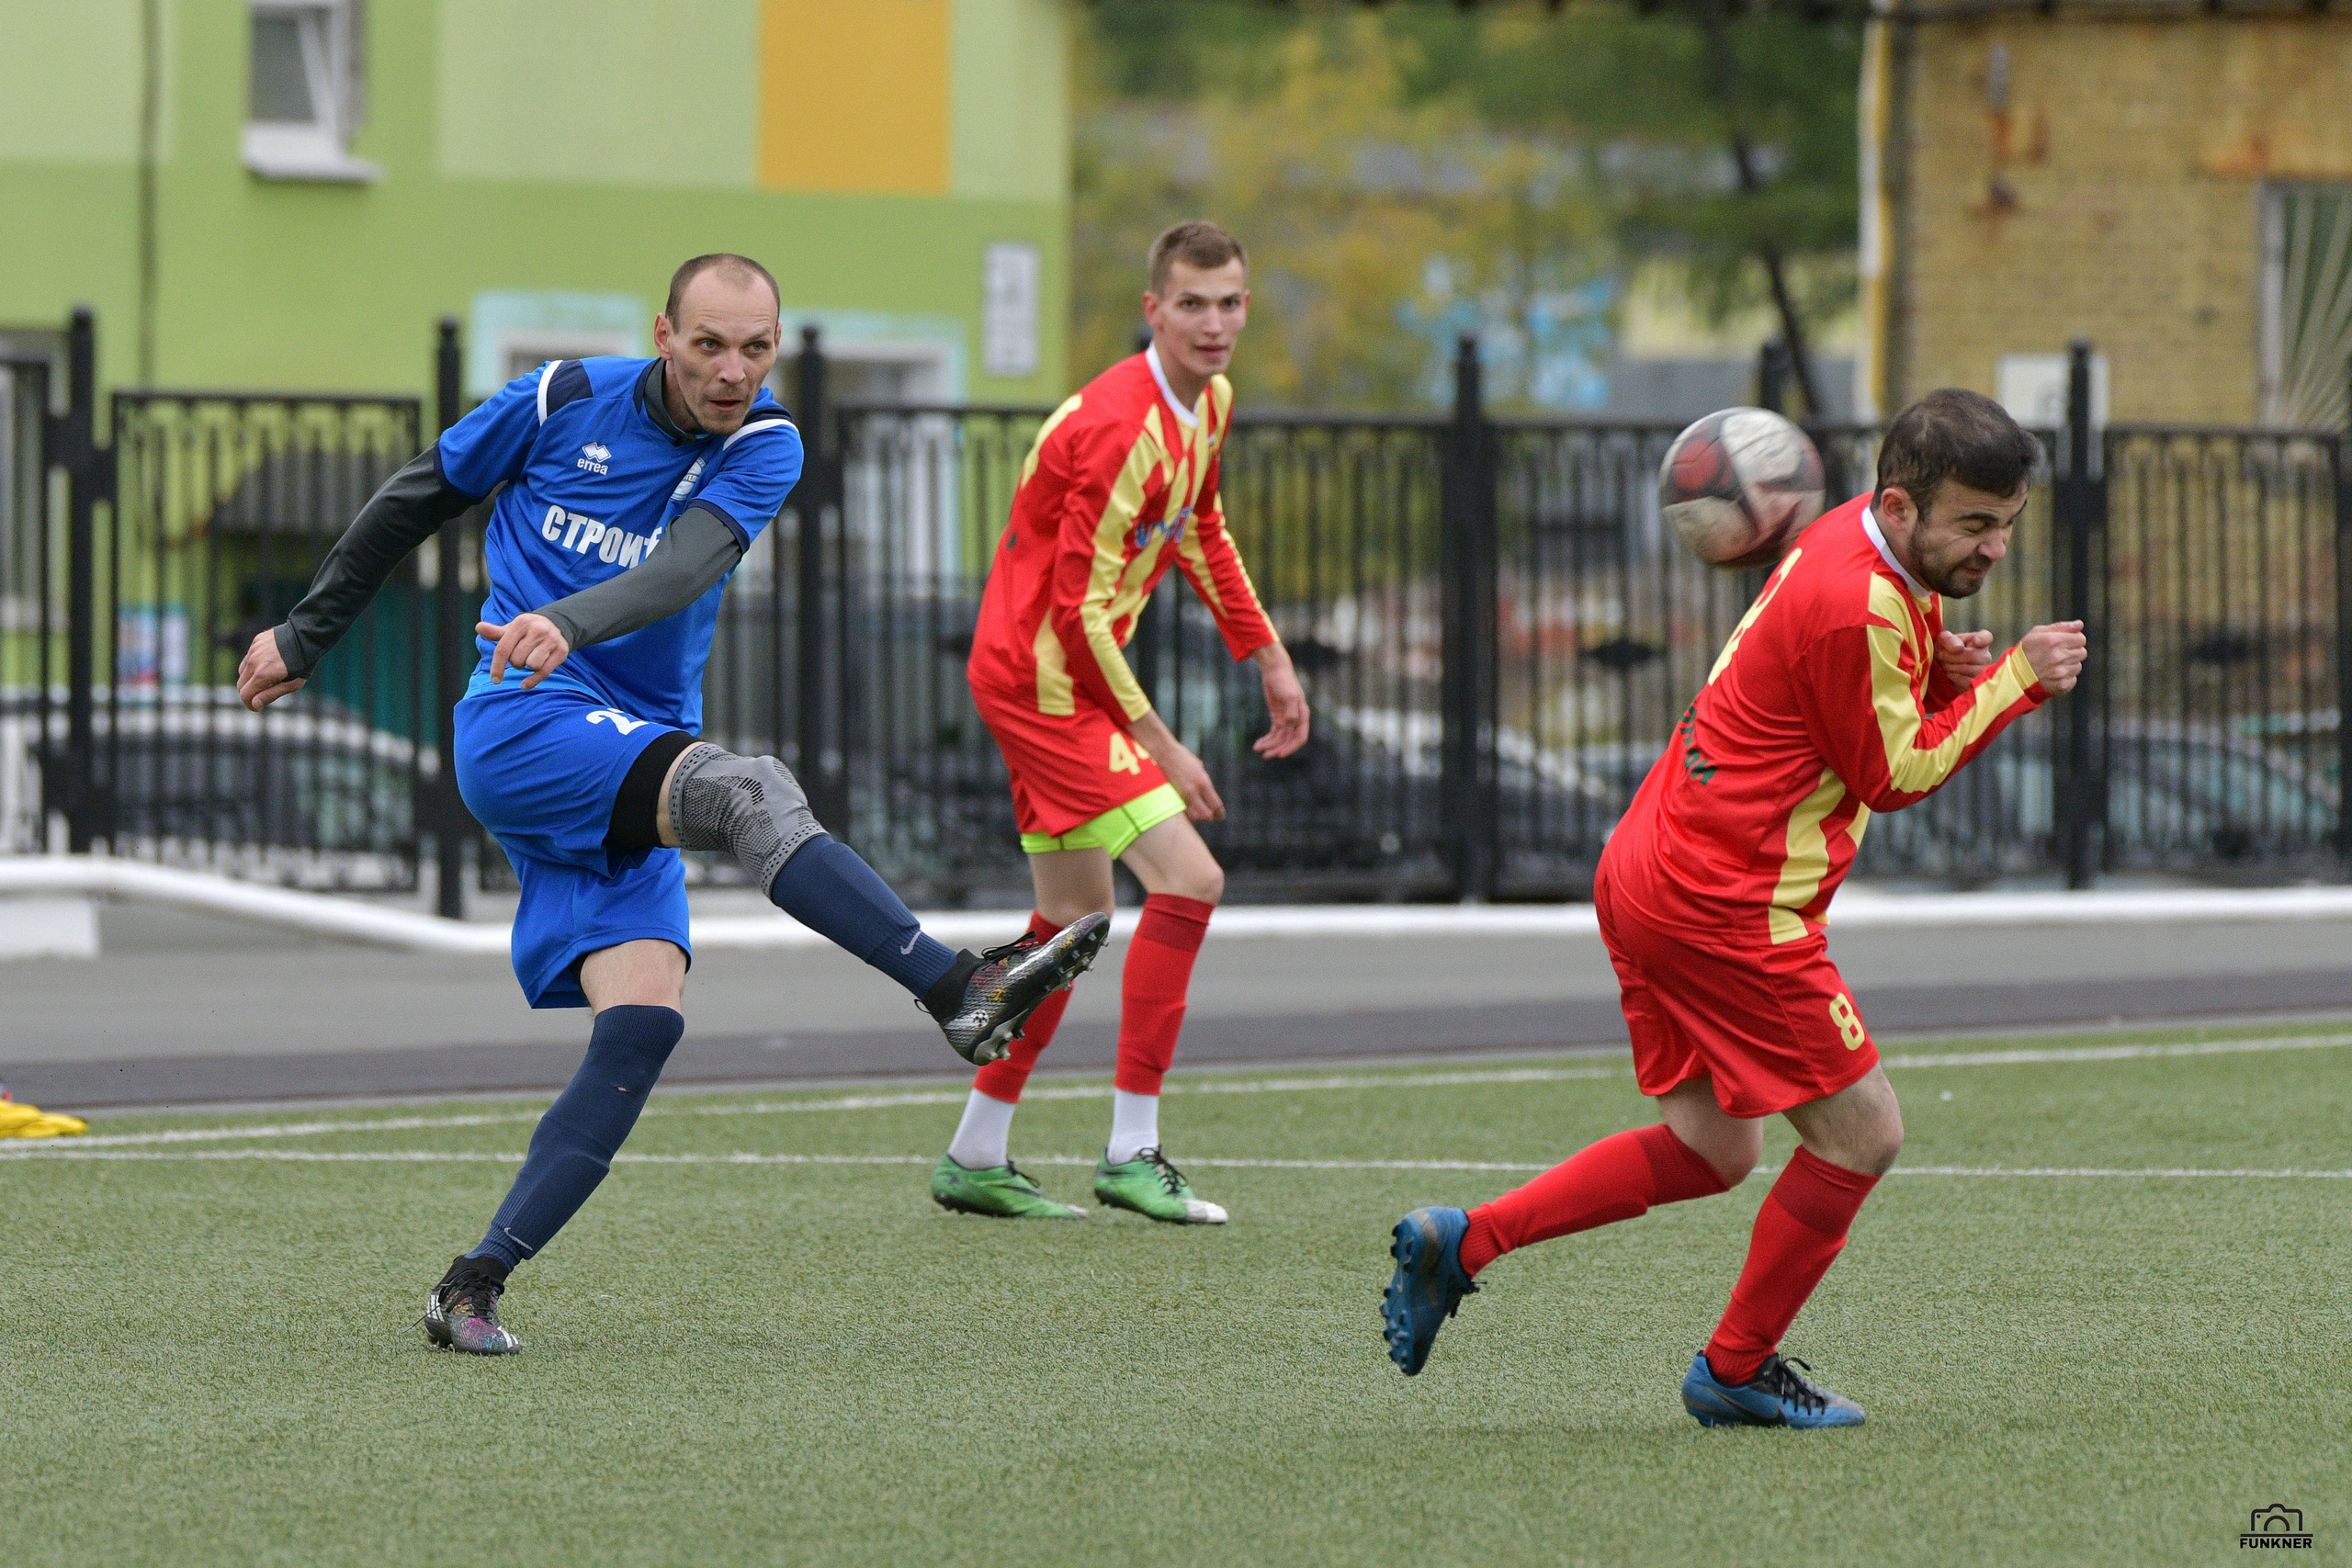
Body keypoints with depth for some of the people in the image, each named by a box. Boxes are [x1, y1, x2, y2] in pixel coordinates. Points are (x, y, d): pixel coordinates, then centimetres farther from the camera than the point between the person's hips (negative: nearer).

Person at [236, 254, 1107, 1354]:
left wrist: (569, 624, -40)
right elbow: (414, 502, 14)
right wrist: (304, 639, 19)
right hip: (521, 729, -4)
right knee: (748, 792, -29)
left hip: (626, 787, 4)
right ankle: (957, 990, -43)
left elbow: (685, 568, -21)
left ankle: (473, 1289, -12)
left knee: (644, 1025, -14)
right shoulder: (564, 402, -2)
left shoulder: (762, 447, 0)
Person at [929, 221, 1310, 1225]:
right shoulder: (1122, 429, -25)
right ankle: (1131, 1152, -12)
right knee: (1186, 880, -16)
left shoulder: (1208, 403, 5)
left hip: (1035, 674, 10)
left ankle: (975, 1159, 23)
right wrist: (1158, 747, -20)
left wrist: (1268, 658, 22)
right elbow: (1081, 612, -24)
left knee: (1078, 917, 15)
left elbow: (1200, 532, 24)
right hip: (1045, 677, -10)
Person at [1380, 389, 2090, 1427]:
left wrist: (1943, 670, -2)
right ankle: (1738, 1370, 13)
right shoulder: (1855, 609, -22)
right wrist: (2014, 680, -10)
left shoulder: (1858, 539, 7)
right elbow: (1896, 775, -11)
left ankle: (1461, 1240, 12)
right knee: (1861, 1132, 1)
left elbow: (1864, 696, 19)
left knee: (1711, 1150, 17)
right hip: (1722, 902, -10)